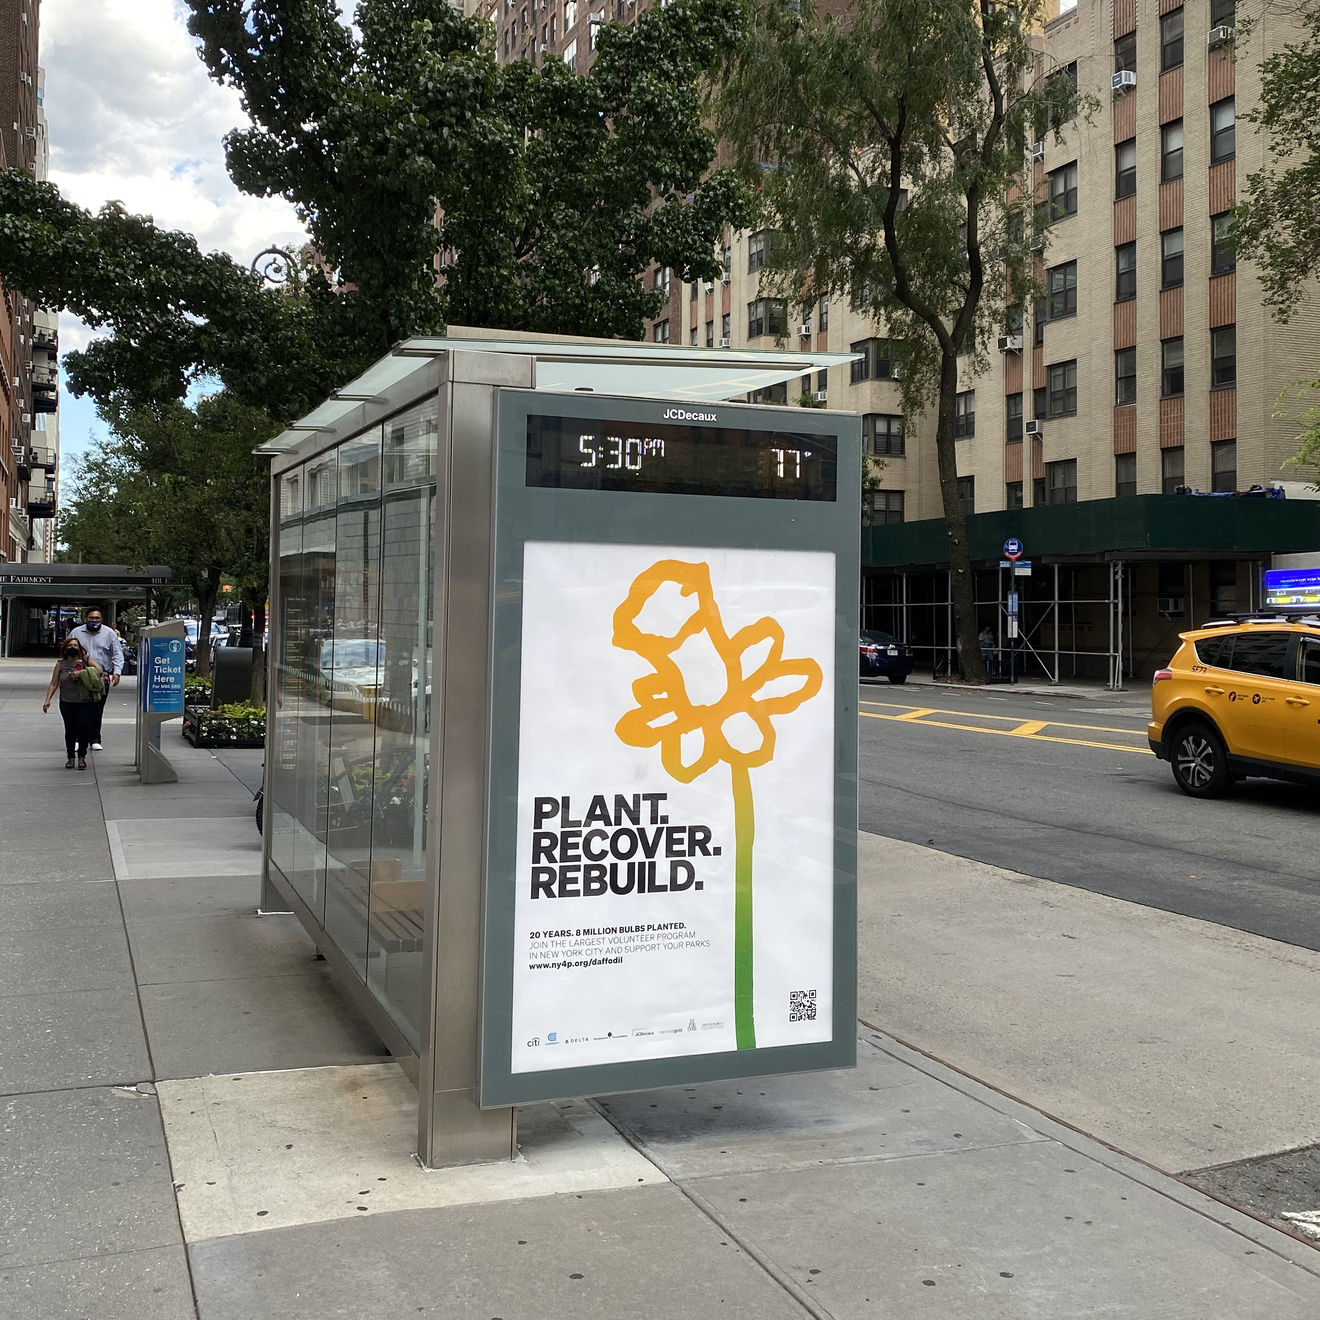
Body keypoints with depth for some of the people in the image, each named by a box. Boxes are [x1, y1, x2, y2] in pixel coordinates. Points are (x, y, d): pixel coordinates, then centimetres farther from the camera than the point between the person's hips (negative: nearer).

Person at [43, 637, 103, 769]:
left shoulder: (86, 660, 6)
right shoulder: (60, 664, 7)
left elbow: (98, 669, -9)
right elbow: (54, 684, 5)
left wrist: (81, 672, -18)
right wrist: (48, 700, -5)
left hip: (86, 702, -1)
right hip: (67, 703, 1)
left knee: (84, 727, -10)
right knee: (70, 729, 2)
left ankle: (82, 757, 3)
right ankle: (70, 758, 16)